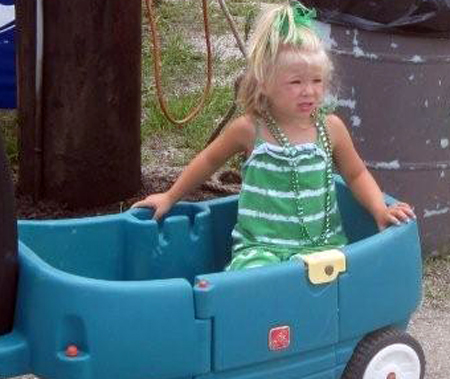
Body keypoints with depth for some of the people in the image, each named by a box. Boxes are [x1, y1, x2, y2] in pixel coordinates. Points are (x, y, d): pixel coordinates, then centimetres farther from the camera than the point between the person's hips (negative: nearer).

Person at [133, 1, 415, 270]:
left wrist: (380, 210, 2)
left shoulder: (330, 128, 3)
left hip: (320, 243, 2)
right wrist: (170, 198, 24)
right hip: (259, 246, -2)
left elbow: (356, 174, 19)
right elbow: (209, 161, 18)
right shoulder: (249, 130, -2)